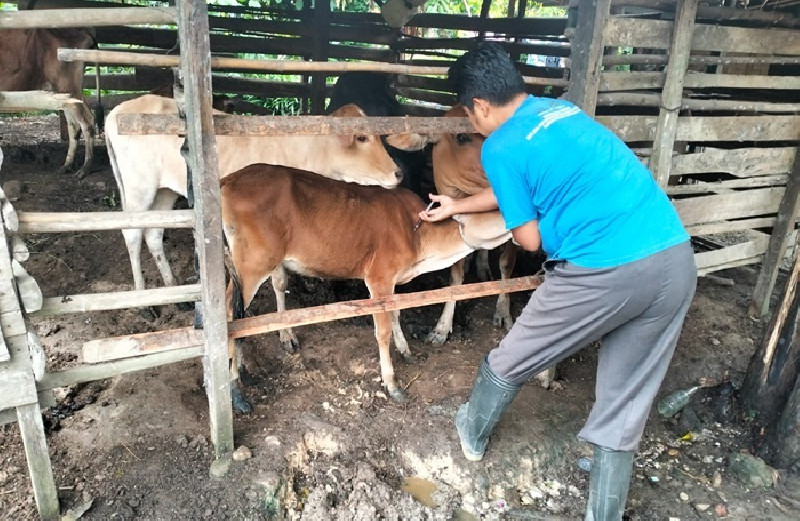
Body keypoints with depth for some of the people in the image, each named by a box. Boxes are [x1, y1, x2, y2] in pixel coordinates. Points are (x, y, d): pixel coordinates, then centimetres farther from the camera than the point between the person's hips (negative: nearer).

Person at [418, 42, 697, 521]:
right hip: (677, 259, 8)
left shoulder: (502, 147, -4)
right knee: (626, 405, 18)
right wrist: (458, 207, 43)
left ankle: (473, 433, 44)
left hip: (606, 271, -7)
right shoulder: (564, 110, 20)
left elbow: (529, 239, 0)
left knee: (511, 360, 19)